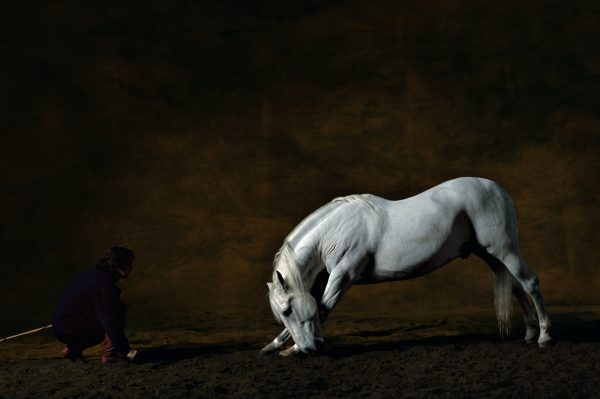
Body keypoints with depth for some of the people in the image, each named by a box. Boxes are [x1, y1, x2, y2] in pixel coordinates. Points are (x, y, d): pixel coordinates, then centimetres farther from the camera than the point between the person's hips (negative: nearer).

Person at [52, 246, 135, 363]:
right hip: (70, 330, -10)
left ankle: (74, 348, 18)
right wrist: (124, 350, -13)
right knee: (119, 310, -11)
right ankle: (109, 354, -8)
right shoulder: (104, 283, -18)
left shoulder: (93, 274, 14)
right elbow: (110, 320, -20)